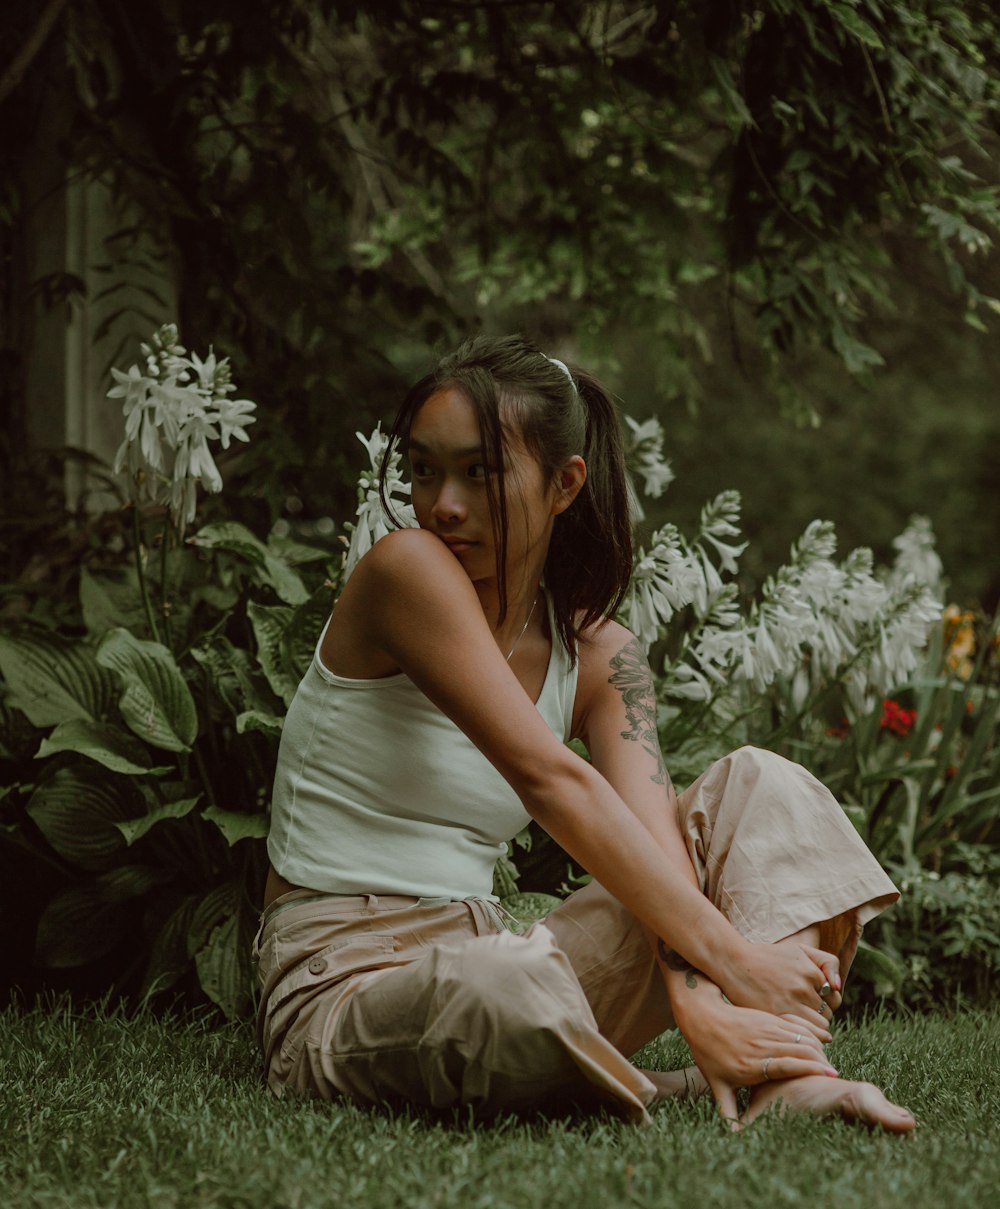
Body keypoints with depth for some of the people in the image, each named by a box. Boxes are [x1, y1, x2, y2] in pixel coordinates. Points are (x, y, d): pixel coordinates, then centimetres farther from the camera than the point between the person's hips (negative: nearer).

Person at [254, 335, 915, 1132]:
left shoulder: (600, 657, 8)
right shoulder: (408, 572, -13)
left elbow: (649, 826, -9)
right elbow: (550, 782, -20)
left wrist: (700, 1006, -29)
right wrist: (727, 957, -23)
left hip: (481, 956, 7)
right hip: (342, 990, -7)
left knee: (757, 783, 1)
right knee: (507, 989, -42)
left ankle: (792, 1080, -20)